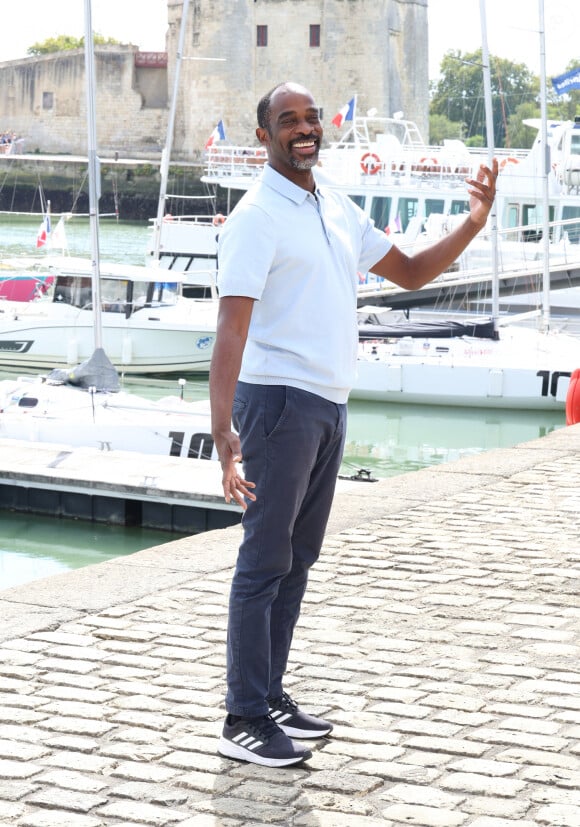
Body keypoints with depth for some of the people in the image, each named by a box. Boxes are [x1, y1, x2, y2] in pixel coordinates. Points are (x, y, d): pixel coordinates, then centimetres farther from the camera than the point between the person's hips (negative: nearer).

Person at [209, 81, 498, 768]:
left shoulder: (338, 211, 14)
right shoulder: (257, 217, -12)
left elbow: (410, 272, 22)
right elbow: (231, 328, -20)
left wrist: (475, 222, 8)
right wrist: (223, 429, -30)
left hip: (329, 404, 8)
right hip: (279, 401, -8)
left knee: (298, 559, 12)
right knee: (265, 562, -5)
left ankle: (270, 696, 22)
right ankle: (244, 721, 0)